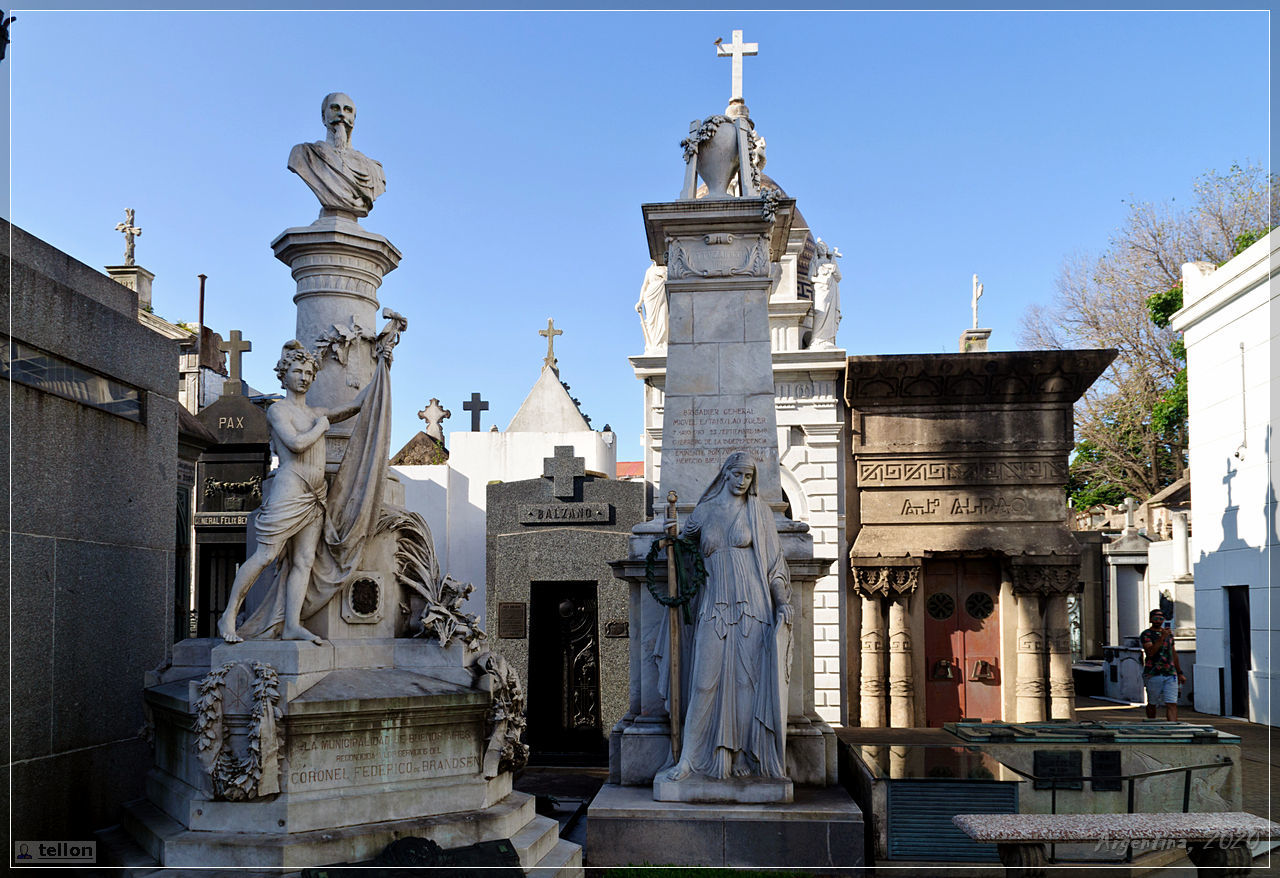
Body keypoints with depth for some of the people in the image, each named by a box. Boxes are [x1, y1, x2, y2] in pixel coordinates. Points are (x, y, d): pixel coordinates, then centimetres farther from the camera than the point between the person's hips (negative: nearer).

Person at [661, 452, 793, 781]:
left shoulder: (758, 511, 8)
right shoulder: (703, 511, 12)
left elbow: (774, 559, 5)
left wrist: (783, 602, -3)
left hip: (750, 604, 0)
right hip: (714, 605, 1)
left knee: (747, 677, -1)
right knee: (705, 679, -5)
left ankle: (741, 757, 7)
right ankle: (688, 758, -2)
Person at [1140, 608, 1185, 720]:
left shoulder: (1169, 633, 16)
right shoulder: (1146, 634, -1)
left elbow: (1174, 653, 24)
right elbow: (1150, 652, -17)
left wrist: (1180, 673, 24)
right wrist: (1162, 637, -24)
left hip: (1170, 674, 4)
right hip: (1153, 674, -4)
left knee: (1172, 704, -8)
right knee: (1152, 704, 7)